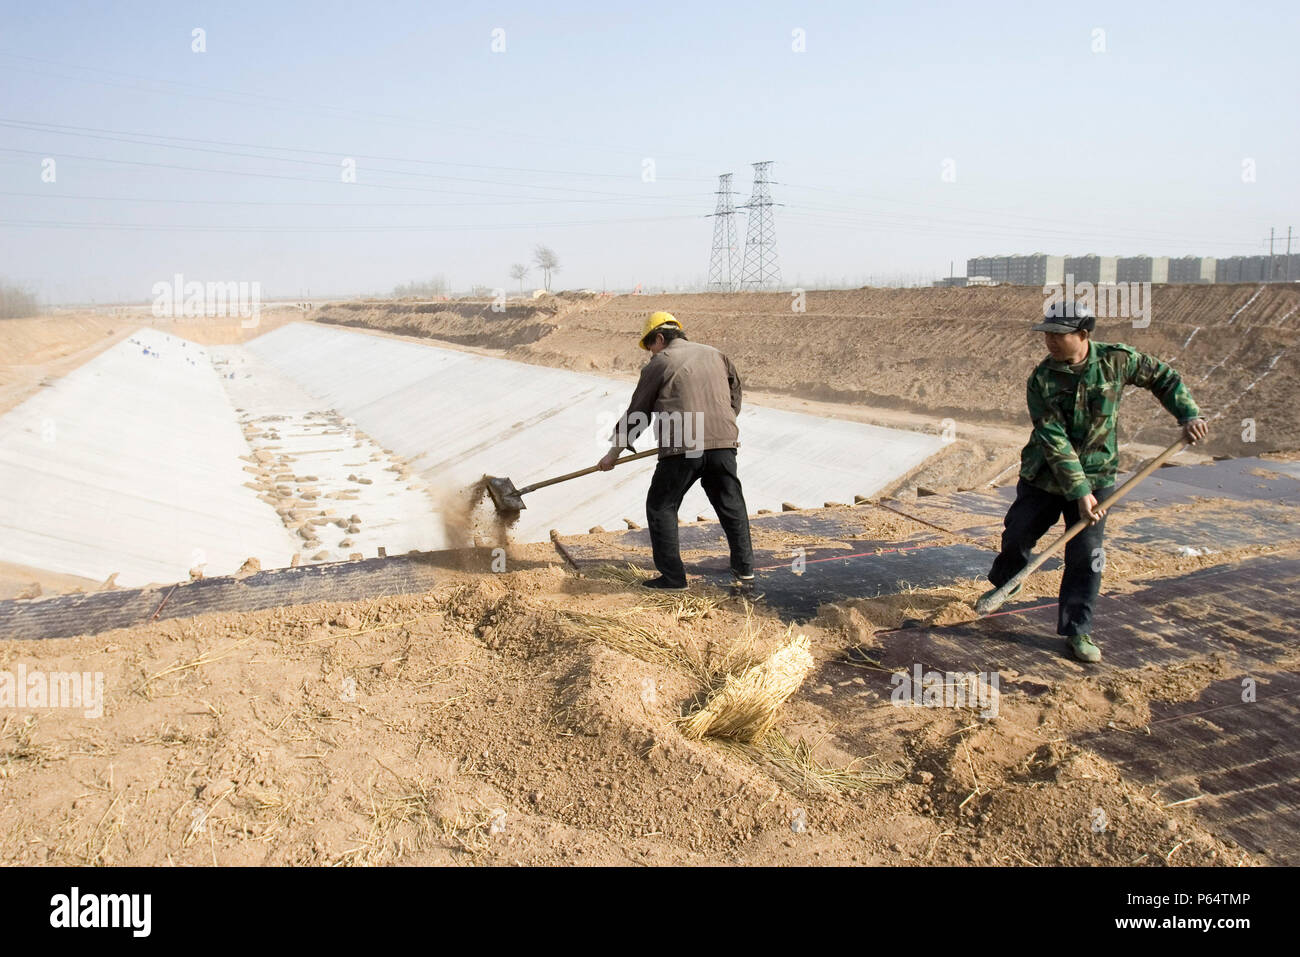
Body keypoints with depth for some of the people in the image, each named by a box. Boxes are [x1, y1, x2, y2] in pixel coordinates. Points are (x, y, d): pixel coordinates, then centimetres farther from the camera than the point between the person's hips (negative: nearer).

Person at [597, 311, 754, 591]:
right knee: (731, 506, 15)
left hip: (682, 447, -5)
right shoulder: (715, 355, 18)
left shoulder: (660, 363, 4)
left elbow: (636, 413, 7)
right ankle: (745, 570, 17)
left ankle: (672, 576, 5)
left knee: (661, 507, 8)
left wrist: (613, 453, 15)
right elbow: (735, 397, 22)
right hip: (723, 442, 5)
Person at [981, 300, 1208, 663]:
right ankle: (1003, 585, 42)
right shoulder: (1041, 380, -15)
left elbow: (1163, 377, 8)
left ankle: (1077, 629, 8)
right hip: (1043, 475, 1)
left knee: (1086, 556, -5)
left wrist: (1188, 415, -4)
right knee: (1017, 535, 11)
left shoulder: (1116, 360, -11)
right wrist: (1079, 492, -24)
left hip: (1096, 476, 0)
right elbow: (1054, 441, -19)